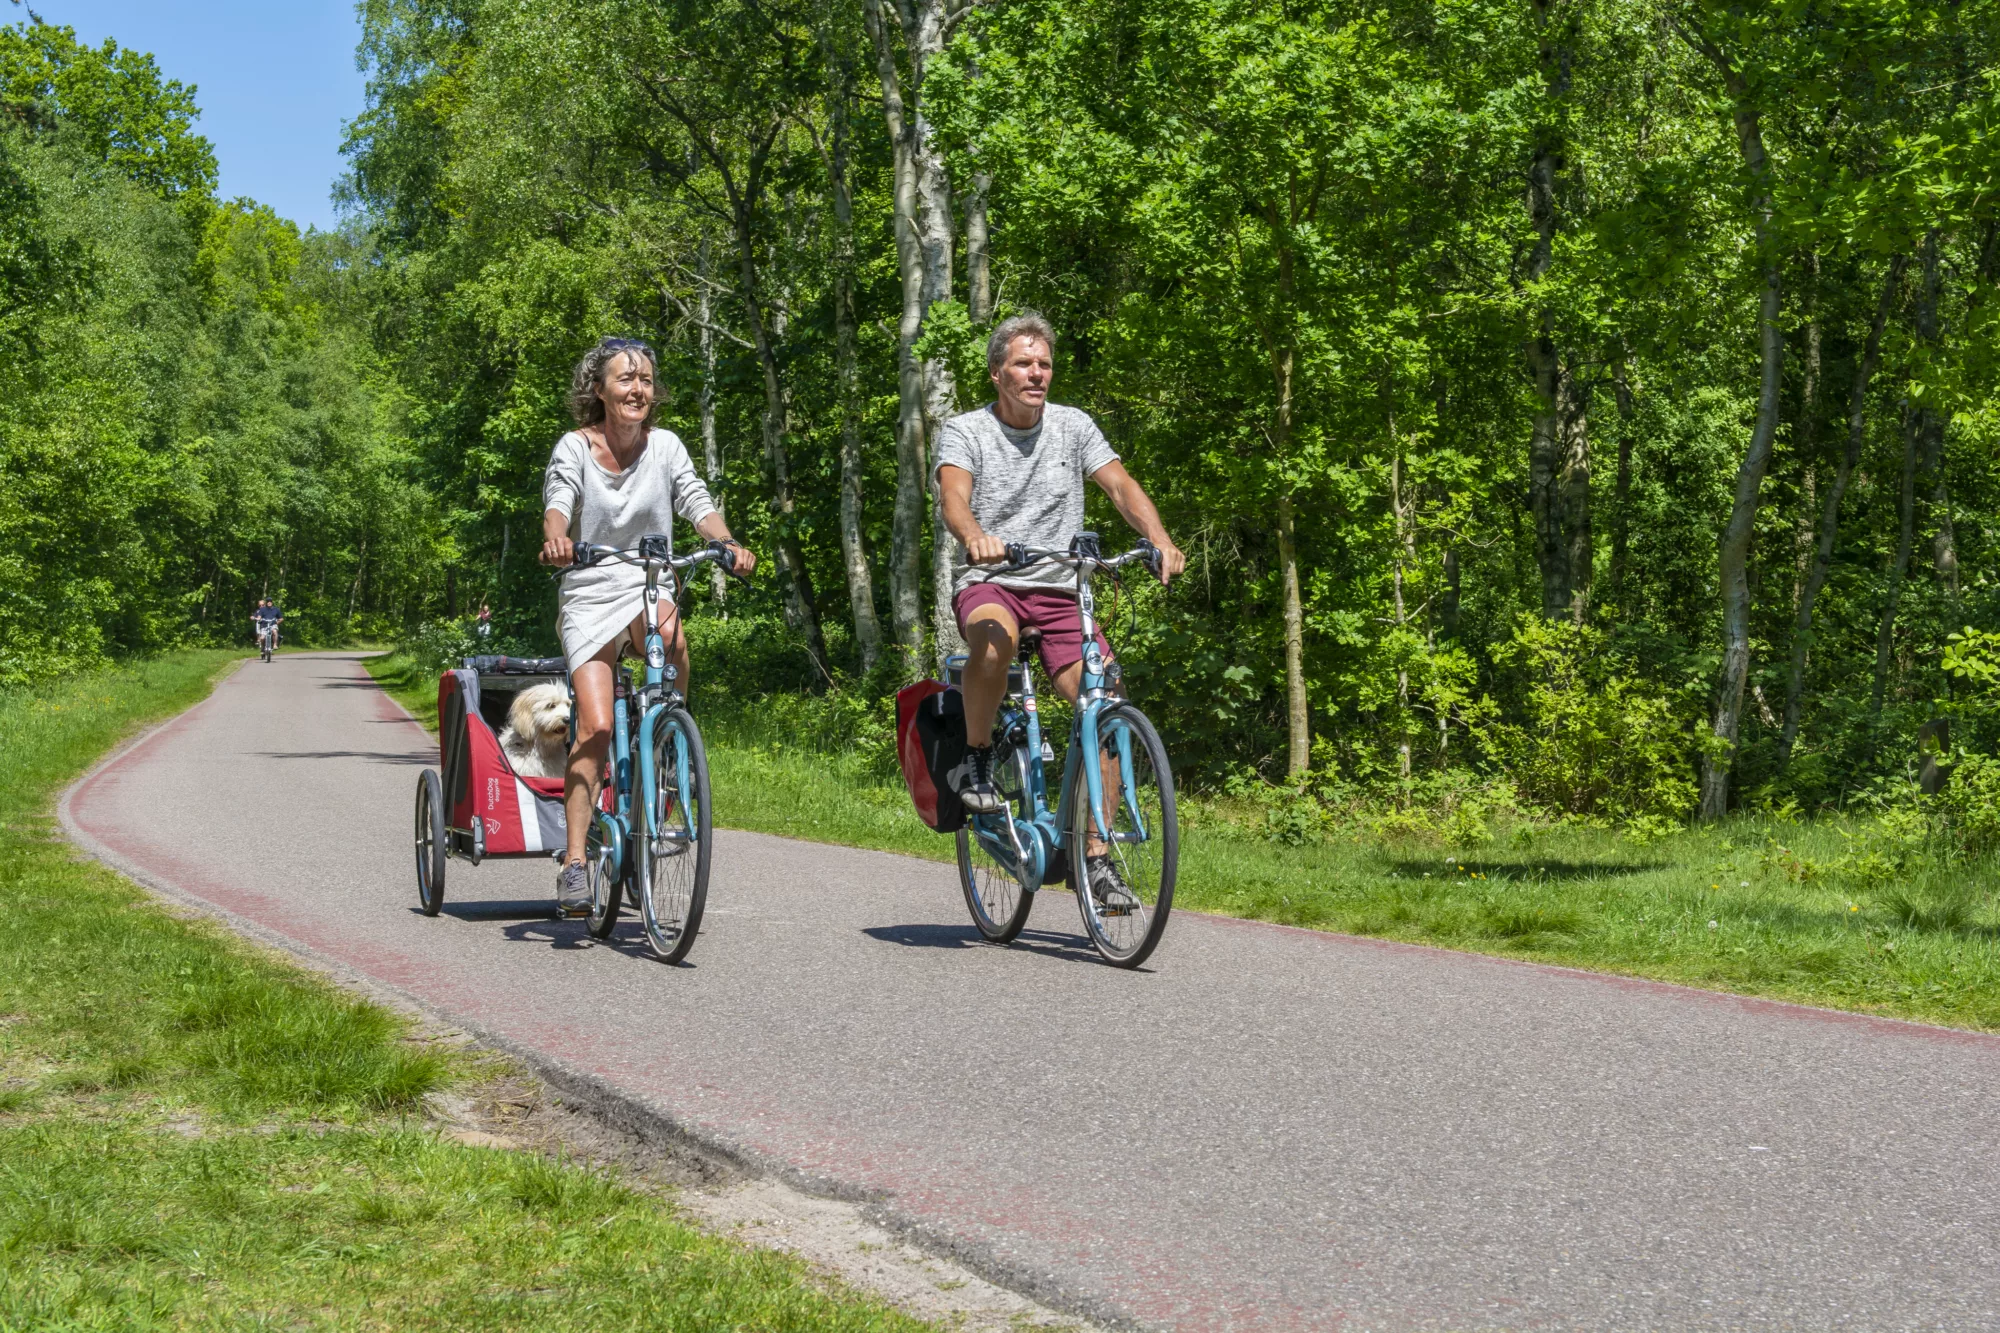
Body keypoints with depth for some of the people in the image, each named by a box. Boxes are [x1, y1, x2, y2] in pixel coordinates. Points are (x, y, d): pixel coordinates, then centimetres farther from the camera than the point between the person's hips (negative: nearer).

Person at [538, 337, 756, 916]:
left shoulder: (665, 446, 3)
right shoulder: (575, 447, -4)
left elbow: (697, 503, -6)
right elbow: (558, 501, -19)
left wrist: (729, 545, -26)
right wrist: (555, 538, -42)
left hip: (649, 589, 2)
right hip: (590, 595, -1)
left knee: (671, 633, -36)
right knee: (595, 726, -15)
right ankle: (574, 862, -8)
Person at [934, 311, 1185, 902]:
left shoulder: (1073, 426, 8)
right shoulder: (964, 431, -1)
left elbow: (1120, 484, -4)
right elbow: (953, 496, -19)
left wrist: (1160, 539, -24)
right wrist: (975, 536, -43)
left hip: (1058, 590, 3)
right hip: (986, 582, -3)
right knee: (996, 635, -39)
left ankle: (1095, 854, -4)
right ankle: (975, 760, -14)